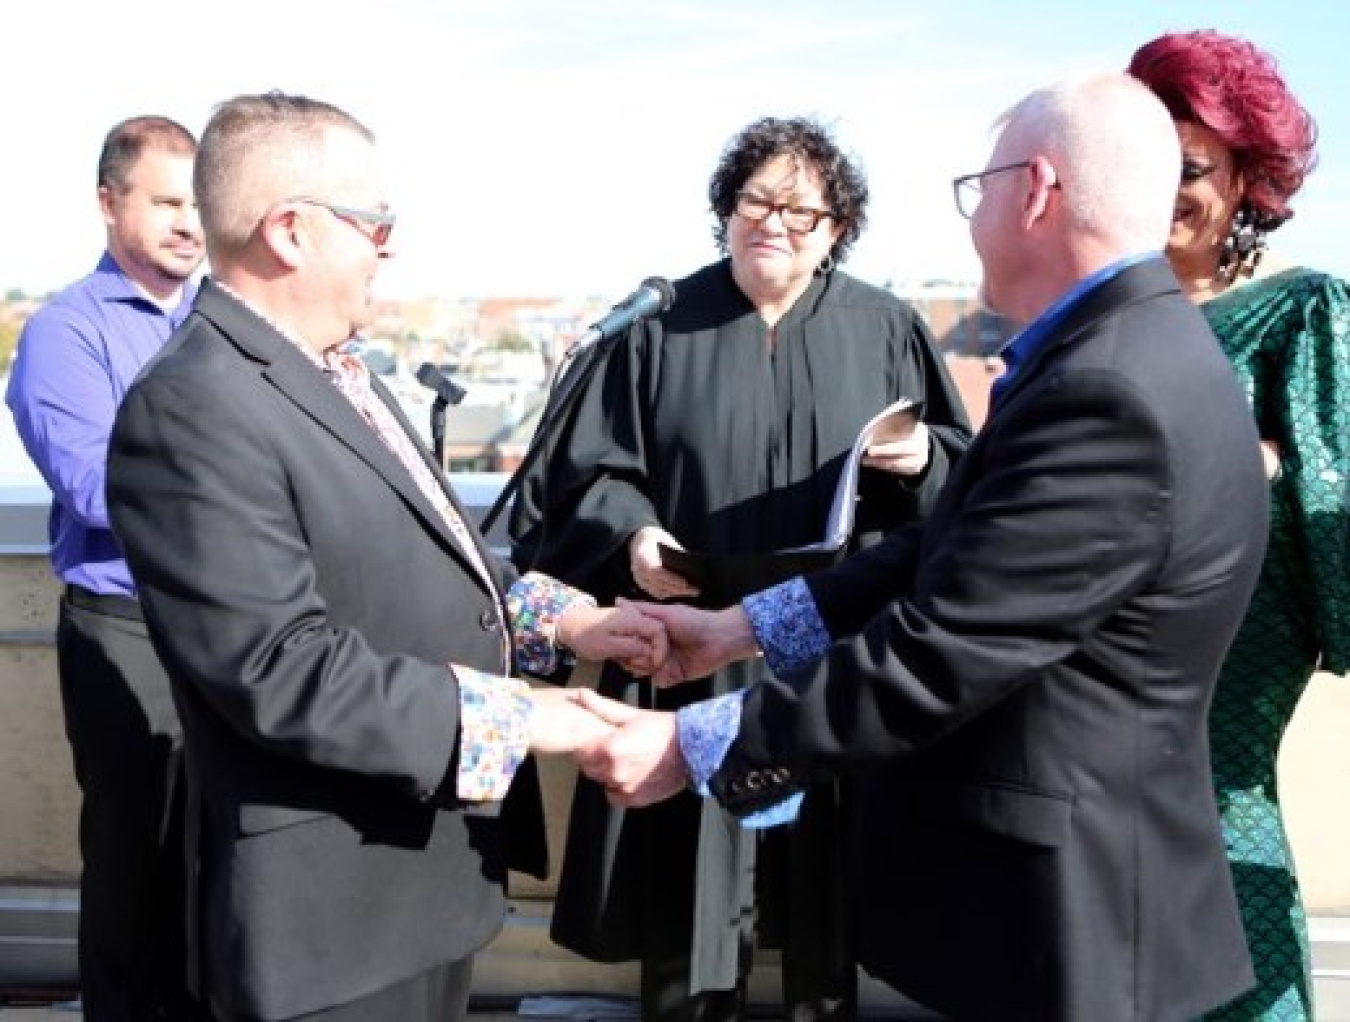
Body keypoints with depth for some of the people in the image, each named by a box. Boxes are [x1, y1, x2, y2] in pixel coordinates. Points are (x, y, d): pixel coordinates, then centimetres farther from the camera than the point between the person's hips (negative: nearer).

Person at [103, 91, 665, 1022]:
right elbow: (283, 672, -28)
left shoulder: (336, 372, 9)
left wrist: (562, 619, 2)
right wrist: (519, 717, -23)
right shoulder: (193, 408, -22)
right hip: (335, 910, -9)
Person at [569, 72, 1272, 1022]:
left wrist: (692, 745, -19)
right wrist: (745, 624, 4)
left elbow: (938, 650, -27)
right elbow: (953, 553, 7)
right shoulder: (1128, 351, 5)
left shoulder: (1110, 394, -27)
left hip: (1062, 905, -9)